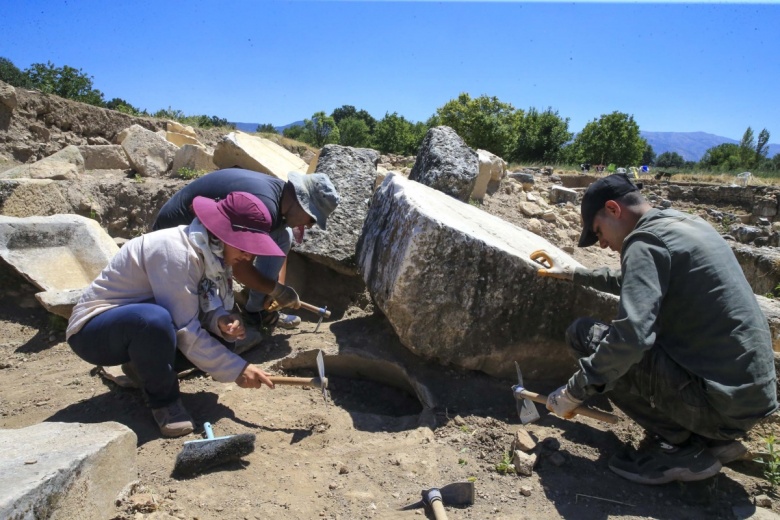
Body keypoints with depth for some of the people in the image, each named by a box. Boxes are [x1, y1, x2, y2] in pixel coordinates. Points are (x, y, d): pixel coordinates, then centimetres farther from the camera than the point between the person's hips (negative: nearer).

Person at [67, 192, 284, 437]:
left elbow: (209, 309, -3)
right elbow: (186, 331, -30)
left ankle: (143, 365, 10)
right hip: (92, 330, -7)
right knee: (155, 320, -38)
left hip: (136, 324, 8)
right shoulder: (175, 251, -30)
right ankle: (163, 400, -13)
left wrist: (224, 321, -26)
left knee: (222, 334, -7)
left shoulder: (212, 252, -6)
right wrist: (237, 369, -27)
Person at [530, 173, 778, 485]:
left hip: (720, 401, -9)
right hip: (754, 394, 9)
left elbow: (630, 336, -30)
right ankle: (711, 439, 14)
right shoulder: (689, 225, 13)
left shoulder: (646, 240, -16)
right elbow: (635, 282, 31)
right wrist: (573, 274, 33)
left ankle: (681, 447, -2)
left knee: (586, 335, -9)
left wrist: (573, 392, -18)